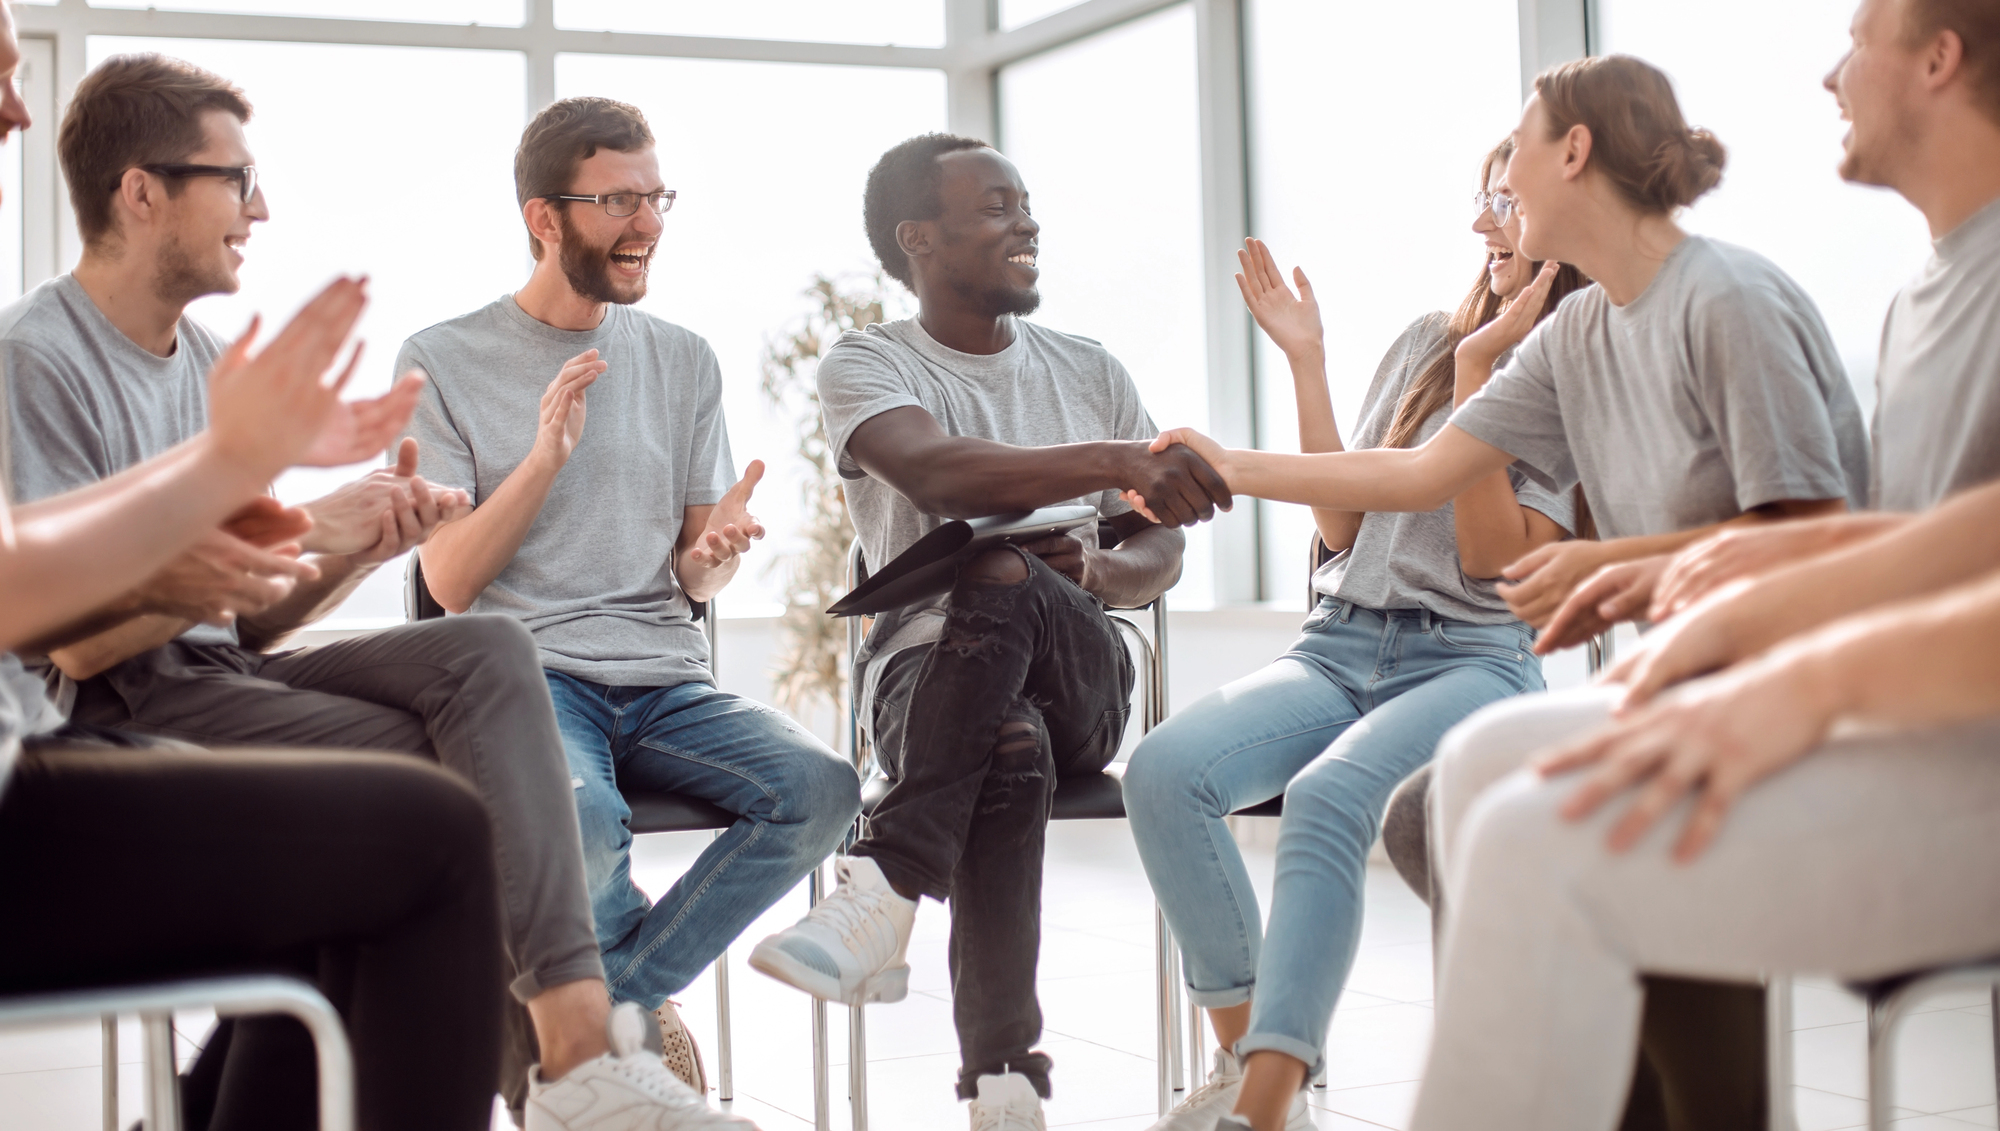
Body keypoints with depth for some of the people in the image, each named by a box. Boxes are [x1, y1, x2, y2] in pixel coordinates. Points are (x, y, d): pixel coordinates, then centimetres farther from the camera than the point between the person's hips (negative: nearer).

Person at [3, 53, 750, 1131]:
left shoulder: (207, 360, 17)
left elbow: (249, 622, 15)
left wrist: (360, 548, -5)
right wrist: (299, 533, -16)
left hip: (221, 673, 7)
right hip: (115, 712, -7)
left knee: (488, 651, -18)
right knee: (449, 767, -23)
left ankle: (574, 1043, -26)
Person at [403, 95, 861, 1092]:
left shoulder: (683, 362, 15)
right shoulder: (443, 361, 3)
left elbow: (693, 581, 13)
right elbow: (451, 585, -3)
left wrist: (716, 552, -11)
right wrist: (546, 456, -16)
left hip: (666, 680, 4)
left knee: (820, 787, -26)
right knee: (576, 815, -38)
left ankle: (611, 1000, -10)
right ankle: (646, 1012, -3)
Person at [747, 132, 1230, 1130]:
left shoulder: (1090, 371, 18)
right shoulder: (865, 364, 3)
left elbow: (1160, 554, 14)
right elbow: (935, 474, -20)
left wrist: (1096, 572, -12)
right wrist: (1118, 462, -34)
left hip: (1078, 678, 2)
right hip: (923, 667, -2)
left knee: (1003, 574, -35)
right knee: (1011, 750, -40)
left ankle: (883, 895, -40)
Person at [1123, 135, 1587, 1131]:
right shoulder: (1425, 342, 19)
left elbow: (1495, 553, -9)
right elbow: (1342, 523, 15)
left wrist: (1478, 372, -9)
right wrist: (1306, 361, 10)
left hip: (1473, 662, -5)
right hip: (1339, 645, 5)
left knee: (1329, 795, -37)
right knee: (1164, 770, -24)